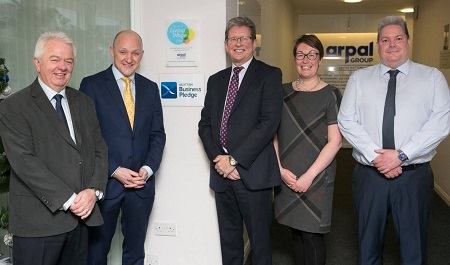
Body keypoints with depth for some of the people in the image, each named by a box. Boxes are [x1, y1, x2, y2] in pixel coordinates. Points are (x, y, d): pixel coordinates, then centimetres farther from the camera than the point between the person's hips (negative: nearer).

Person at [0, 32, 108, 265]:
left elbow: (99, 149, 9)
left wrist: (93, 191, -7)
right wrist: (68, 200, -17)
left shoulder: (84, 103, 12)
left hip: (81, 217, 5)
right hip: (38, 222, -5)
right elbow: (24, 161, -14)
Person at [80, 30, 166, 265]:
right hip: (105, 182, -3)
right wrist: (115, 171, -14)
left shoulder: (150, 88, 9)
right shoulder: (91, 85, -4)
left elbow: (158, 134, 8)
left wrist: (148, 169, -7)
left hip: (141, 183, 4)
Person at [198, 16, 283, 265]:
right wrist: (218, 158, -6)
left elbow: (269, 122, -12)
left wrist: (235, 159, -14)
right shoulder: (216, 80, 16)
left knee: (259, 240, 6)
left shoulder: (269, 75, -1)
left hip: (253, 173, -5)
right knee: (228, 240, 15)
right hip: (221, 172, 5)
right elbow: (205, 124, 11)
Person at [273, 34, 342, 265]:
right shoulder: (283, 92, 7)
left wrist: (309, 176, -13)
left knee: (311, 235, 2)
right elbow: (273, 133, 6)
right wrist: (280, 169, -5)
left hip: (316, 178, -3)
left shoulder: (330, 95, -4)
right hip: (287, 178, 4)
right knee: (296, 231, 13)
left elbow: (335, 141, -9)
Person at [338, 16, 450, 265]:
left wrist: (401, 154, -17)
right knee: (368, 243, 15)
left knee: (414, 244, 12)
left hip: (414, 175, -1)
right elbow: (346, 121, -1)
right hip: (368, 174, 1)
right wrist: (375, 156, -13)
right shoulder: (359, 78, 6)